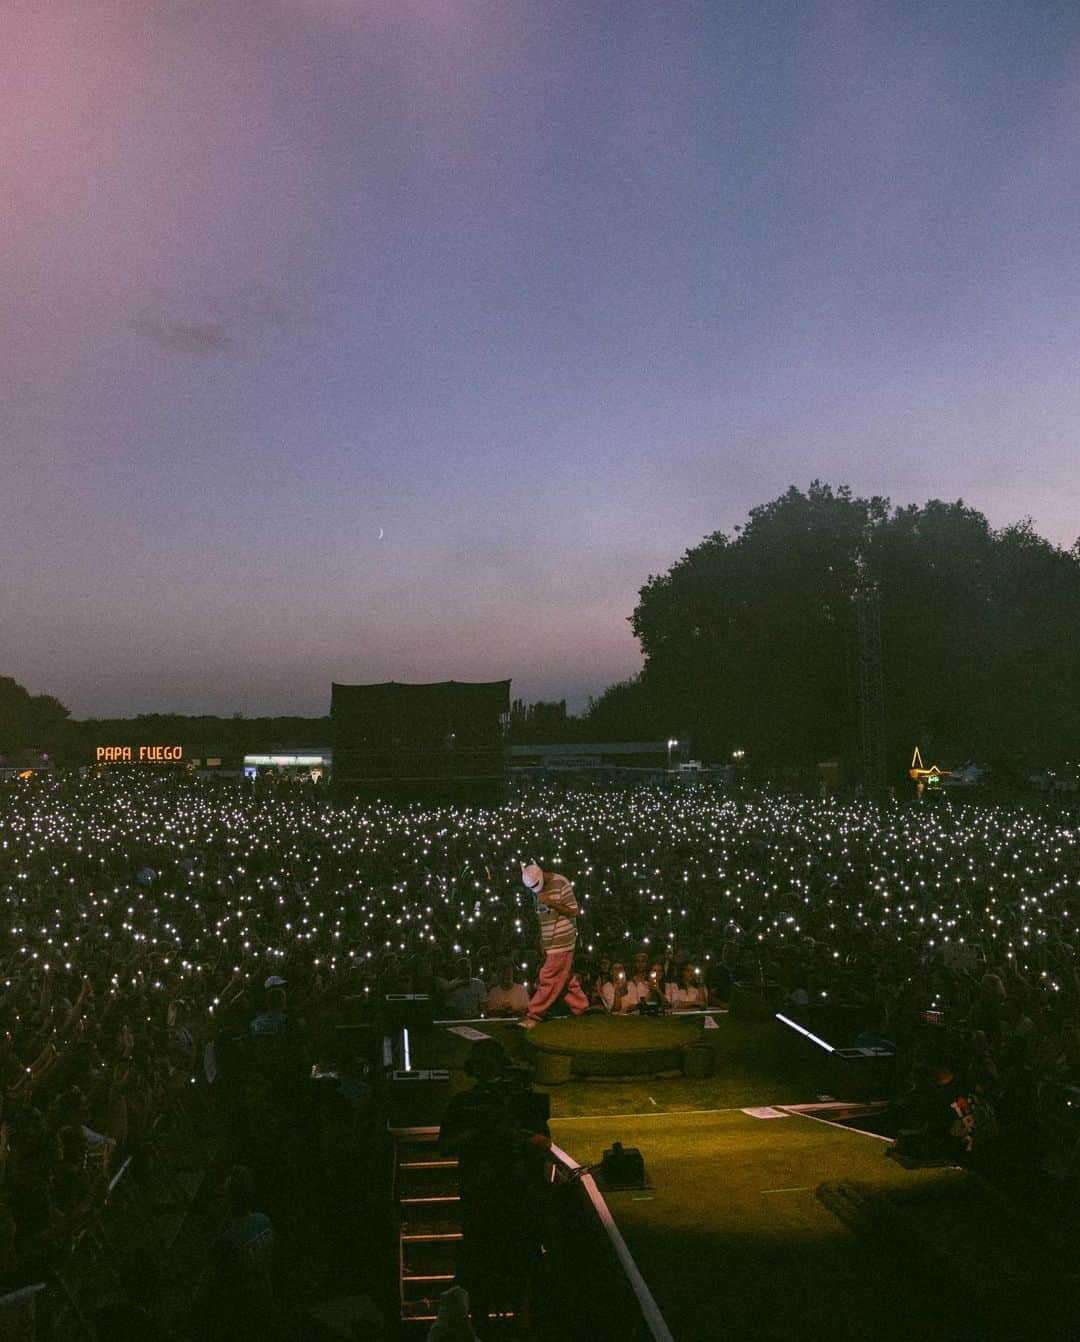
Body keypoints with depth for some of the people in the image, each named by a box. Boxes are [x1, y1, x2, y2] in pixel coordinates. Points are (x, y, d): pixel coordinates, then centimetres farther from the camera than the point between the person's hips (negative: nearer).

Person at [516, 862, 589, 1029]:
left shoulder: (560, 883, -13)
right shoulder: (536, 889, 10)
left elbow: (573, 911, -12)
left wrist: (551, 903, -20)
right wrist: (541, 942, 12)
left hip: (562, 941, -7)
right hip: (549, 942, 7)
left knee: (549, 978, -6)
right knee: (566, 978, 10)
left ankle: (534, 1015, -3)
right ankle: (581, 1008, 19)